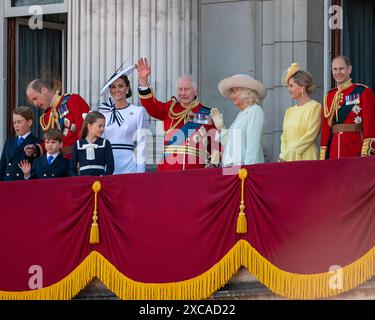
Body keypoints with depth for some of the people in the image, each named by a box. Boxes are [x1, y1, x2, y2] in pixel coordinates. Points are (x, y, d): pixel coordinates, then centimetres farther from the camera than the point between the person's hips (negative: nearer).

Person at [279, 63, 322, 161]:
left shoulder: (315, 107, -3)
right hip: (288, 159, 6)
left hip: (305, 158, -6)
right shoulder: (290, 111, 17)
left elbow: (310, 136, -10)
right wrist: (283, 155, -3)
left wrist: (287, 155, -10)